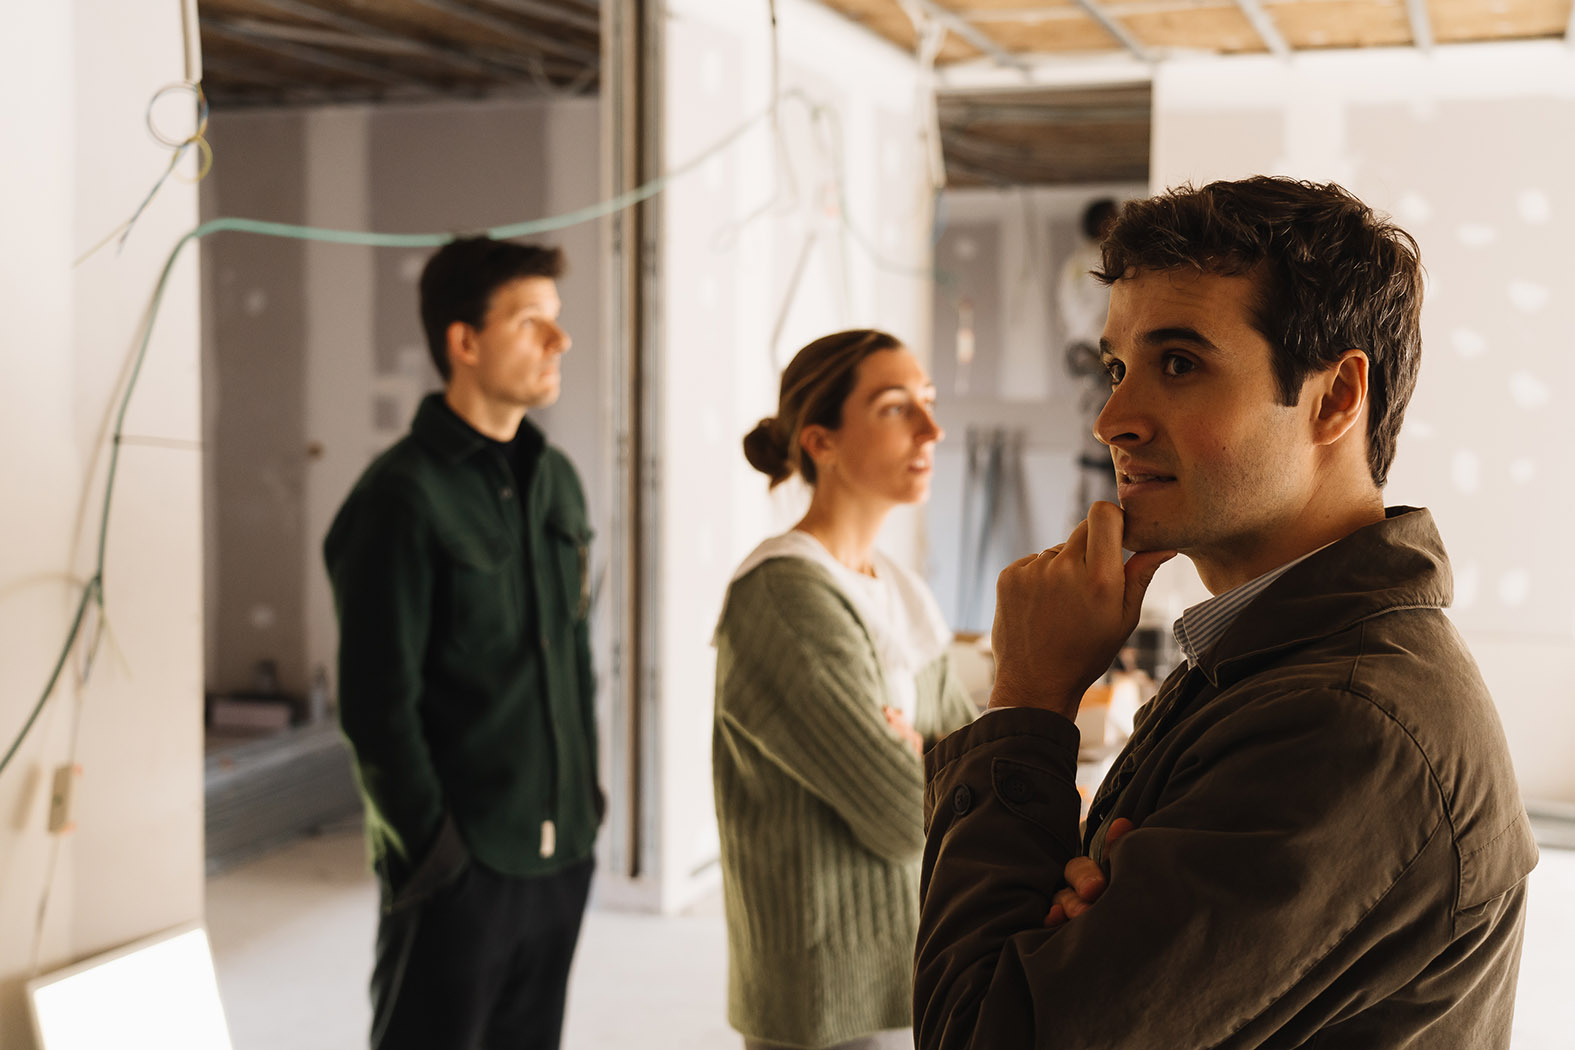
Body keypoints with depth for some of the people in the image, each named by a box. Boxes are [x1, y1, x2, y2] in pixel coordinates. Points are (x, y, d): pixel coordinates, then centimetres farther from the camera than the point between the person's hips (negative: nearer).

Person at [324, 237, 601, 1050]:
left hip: (561, 856, 7)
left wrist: (586, 799, 11)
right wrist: (434, 849, -14)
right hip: (462, 868, -7)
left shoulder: (556, 480, 10)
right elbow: (376, 703, -14)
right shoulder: (404, 495, -13)